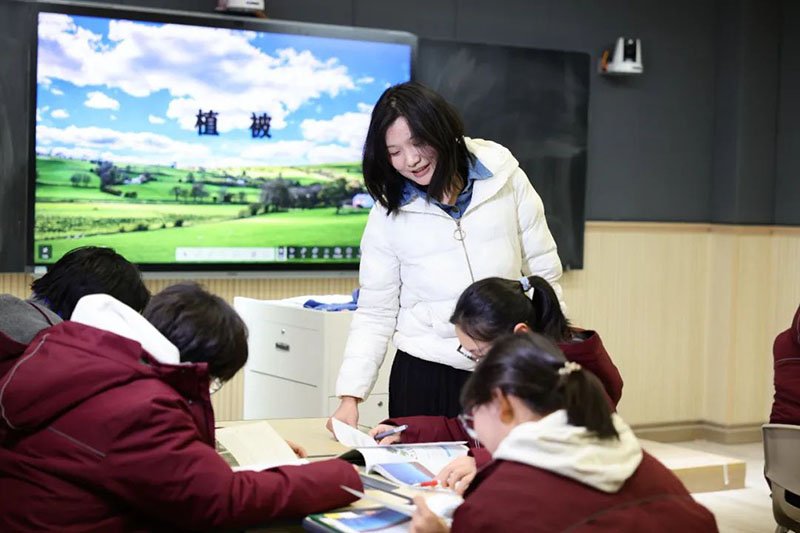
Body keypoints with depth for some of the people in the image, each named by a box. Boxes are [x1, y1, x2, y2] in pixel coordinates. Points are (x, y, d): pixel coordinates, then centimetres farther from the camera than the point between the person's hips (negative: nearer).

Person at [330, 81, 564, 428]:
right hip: (423, 376, 0)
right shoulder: (388, 214, -2)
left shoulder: (506, 180, -4)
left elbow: (544, 274, 4)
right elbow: (374, 313, 0)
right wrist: (351, 396, -9)